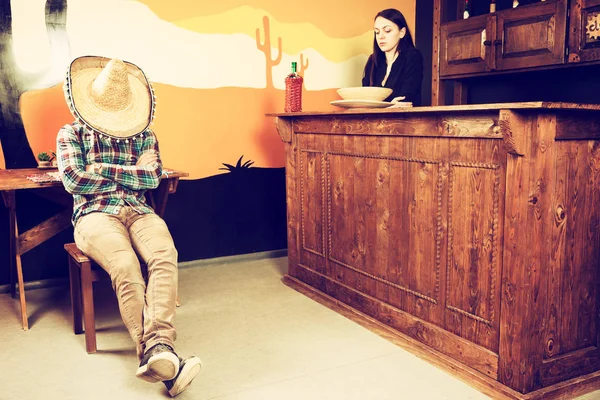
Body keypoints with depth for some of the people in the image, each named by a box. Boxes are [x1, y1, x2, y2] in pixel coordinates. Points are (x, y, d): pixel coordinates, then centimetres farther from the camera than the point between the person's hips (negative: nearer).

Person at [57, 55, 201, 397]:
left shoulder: (144, 135, 20)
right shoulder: (71, 134, 16)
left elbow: (152, 177, 3)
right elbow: (73, 180, -1)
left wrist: (103, 169, -2)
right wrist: (130, 175, 3)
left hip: (139, 212, 2)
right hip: (96, 214, -2)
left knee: (165, 256, -34)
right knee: (125, 266, -35)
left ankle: (155, 348, -48)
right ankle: (161, 351, -42)